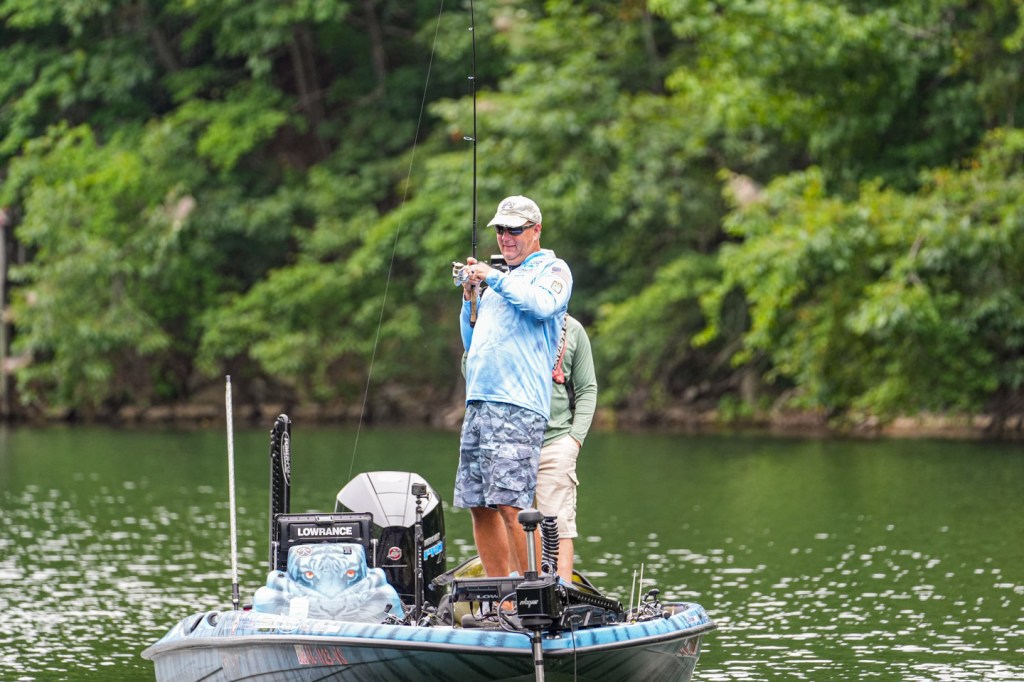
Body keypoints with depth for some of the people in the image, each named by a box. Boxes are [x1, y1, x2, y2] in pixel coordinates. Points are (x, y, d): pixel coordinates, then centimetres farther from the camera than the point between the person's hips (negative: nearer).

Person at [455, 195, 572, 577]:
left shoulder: (551, 269, 5)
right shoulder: (499, 282, 27)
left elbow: (542, 304, -18)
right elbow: (472, 344, 29)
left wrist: (494, 277, -9)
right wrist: (470, 299, 14)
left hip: (518, 406, -8)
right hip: (478, 403, 8)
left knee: (510, 505, -17)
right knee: (479, 506, 4)